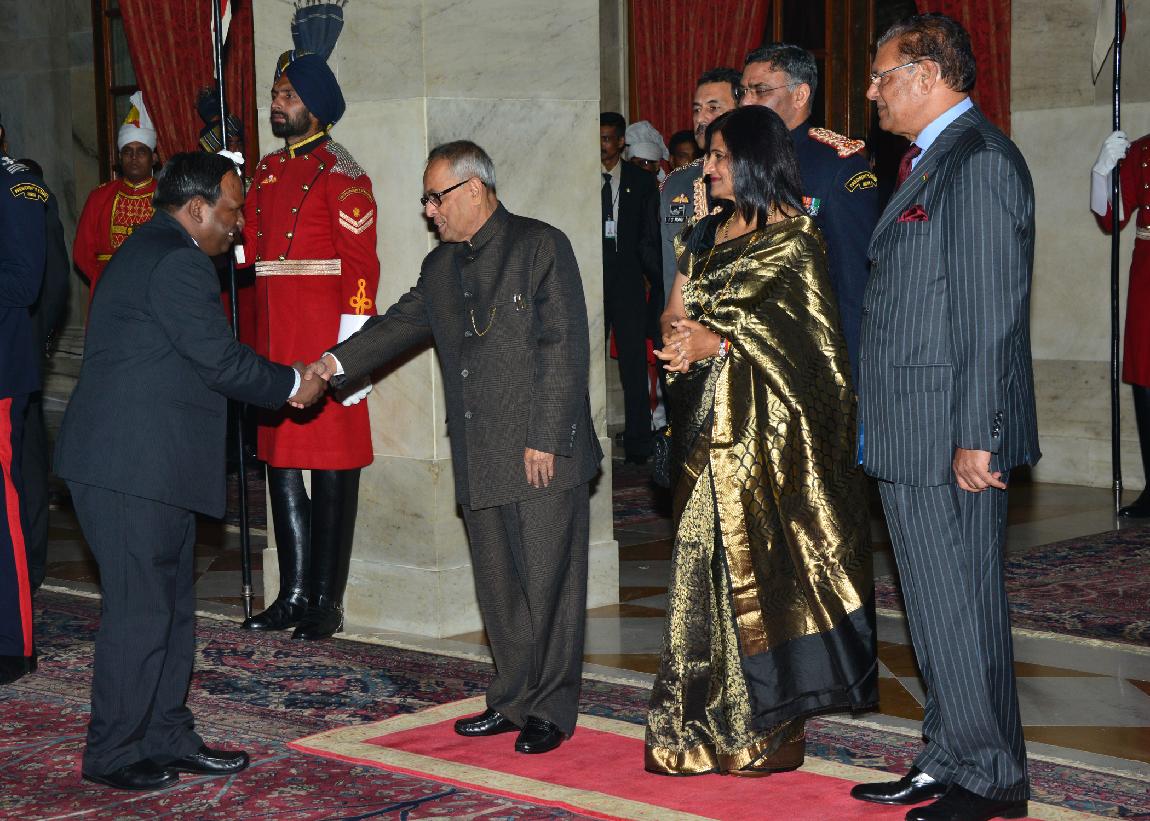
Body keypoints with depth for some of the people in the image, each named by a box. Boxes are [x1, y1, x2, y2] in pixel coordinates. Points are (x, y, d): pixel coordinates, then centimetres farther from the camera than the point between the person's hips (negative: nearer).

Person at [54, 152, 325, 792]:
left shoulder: (147, 251, 19)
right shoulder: (178, 262, -15)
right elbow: (220, 360, -17)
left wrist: (279, 382, 15)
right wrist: (292, 384, -2)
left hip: (147, 466, 11)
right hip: (136, 468, -11)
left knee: (171, 607, 15)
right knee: (140, 610, -3)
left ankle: (168, 739, 23)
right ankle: (113, 754, 6)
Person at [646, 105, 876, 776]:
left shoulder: (793, 238, -4)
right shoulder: (706, 235, 17)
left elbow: (798, 329, -13)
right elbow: (675, 315, 12)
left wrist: (718, 340, -24)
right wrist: (683, 337, -11)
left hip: (765, 422, -6)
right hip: (707, 416, 6)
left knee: (761, 556, -5)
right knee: (708, 556, 4)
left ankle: (769, 724, 2)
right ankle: (710, 716, 10)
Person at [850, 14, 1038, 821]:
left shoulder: (980, 161, -14)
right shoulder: (927, 163, 17)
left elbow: (991, 311, -19)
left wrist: (975, 437, -21)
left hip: (949, 436, -10)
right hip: (910, 437, 10)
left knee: (960, 607, -2)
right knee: (934, 605, 15)